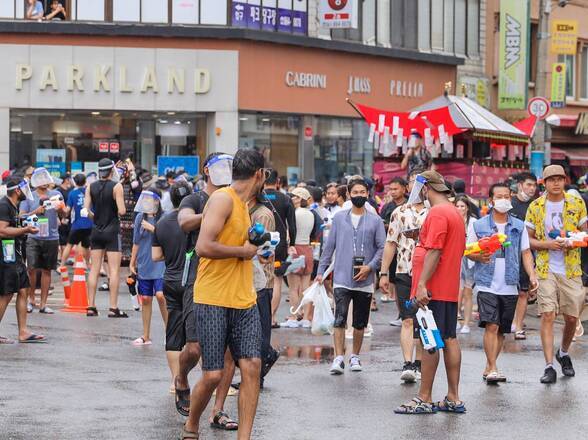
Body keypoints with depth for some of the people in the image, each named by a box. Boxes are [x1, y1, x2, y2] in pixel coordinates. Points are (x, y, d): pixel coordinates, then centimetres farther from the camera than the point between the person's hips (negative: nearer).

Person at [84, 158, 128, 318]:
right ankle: (113, 308, -5)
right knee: (114, 270, -2)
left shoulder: (91, 187, 3)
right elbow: (121, 211, -16)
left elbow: (85, 210, -2)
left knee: (94, 269, 8)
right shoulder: (116, 186, -10)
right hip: (112, 230, -4)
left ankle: (91, 306, 7)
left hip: (96, 231, 4)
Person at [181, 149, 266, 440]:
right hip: (213, 301, -8)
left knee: (252, 367, -5)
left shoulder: (242, 205, 16)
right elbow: (204, 247, -23)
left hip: (244, 302, 8)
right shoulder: (223, 199, -12)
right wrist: (244, 251, -12)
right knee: (213, 375, -4)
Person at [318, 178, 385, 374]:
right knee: (340, 319, -12)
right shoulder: (339, 218, 7)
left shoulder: (375, 220, 4)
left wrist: (370, 267, -12)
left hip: (365, 281, 1)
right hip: (342, 279, -1)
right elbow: (330, 246, 10)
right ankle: (339, 358, -12)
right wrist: (321, 271, 7)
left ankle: (355, 356, 23)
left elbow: (382, 248, 2)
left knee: (360, 323, 9)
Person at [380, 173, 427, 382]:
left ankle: (418, 364, 14)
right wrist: (384, 273, 5)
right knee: (408, 320, -7)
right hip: (404, 273, 0)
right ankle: (407, 365, -13)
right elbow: (390, 244, 9)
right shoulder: (399, 213, 7)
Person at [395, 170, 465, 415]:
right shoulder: (454, 212, 17)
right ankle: (453, 398, 11)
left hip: (433, 290, -10)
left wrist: (422, 284, -23)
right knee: (449, 340, 10)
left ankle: (424, 399, -4)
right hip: (449, 289, 10)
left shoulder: (437, 213, -14)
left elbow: (434, 251, -21)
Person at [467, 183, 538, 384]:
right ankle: (492, 369, -14)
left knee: (501, 330, 7)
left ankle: (488, 368, 19)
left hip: (510, 287, 3)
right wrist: (479, 256, -16)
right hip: (487, 285, -3)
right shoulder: (478, 225, 3)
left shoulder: (519, 226, 10)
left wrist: (532, 275, -4)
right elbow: (468, 251, 6)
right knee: (491, 326, -16)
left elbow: (526, 253, 10)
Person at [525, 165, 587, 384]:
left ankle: (564, 353, 33)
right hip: (546, 269, -1)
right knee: (547, 315, -8)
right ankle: (549, 366, -8)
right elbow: (528, 240, 5)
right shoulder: (535, 206, 2)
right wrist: (547, 244, -13)